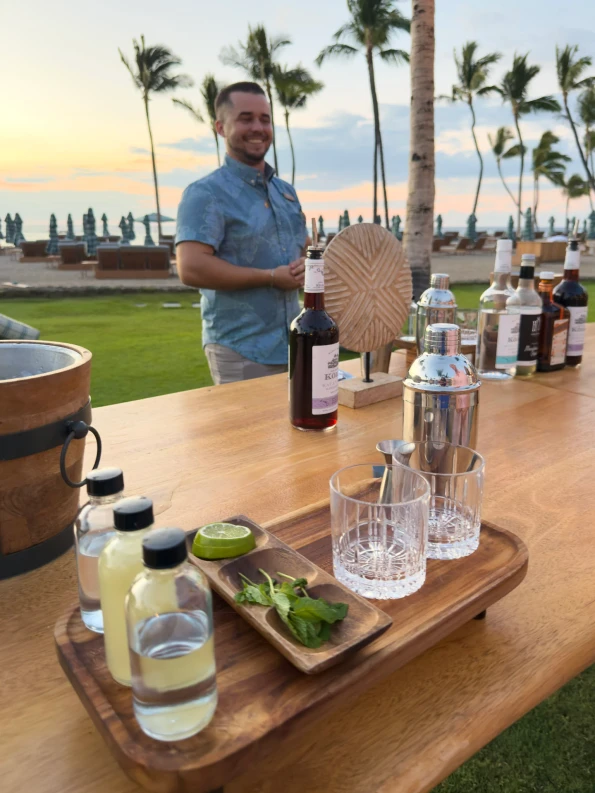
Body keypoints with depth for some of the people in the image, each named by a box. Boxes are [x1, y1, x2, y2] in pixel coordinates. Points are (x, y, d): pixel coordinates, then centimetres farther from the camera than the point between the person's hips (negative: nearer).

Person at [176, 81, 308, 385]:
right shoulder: (206, 193, -10)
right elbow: (191, 269, -21)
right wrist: (271, 277, -17)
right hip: (241, 351, -7)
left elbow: (304, 247, 24)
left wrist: (307, 265, -2)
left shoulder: (286, 191, 14)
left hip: (292, 345, 7)